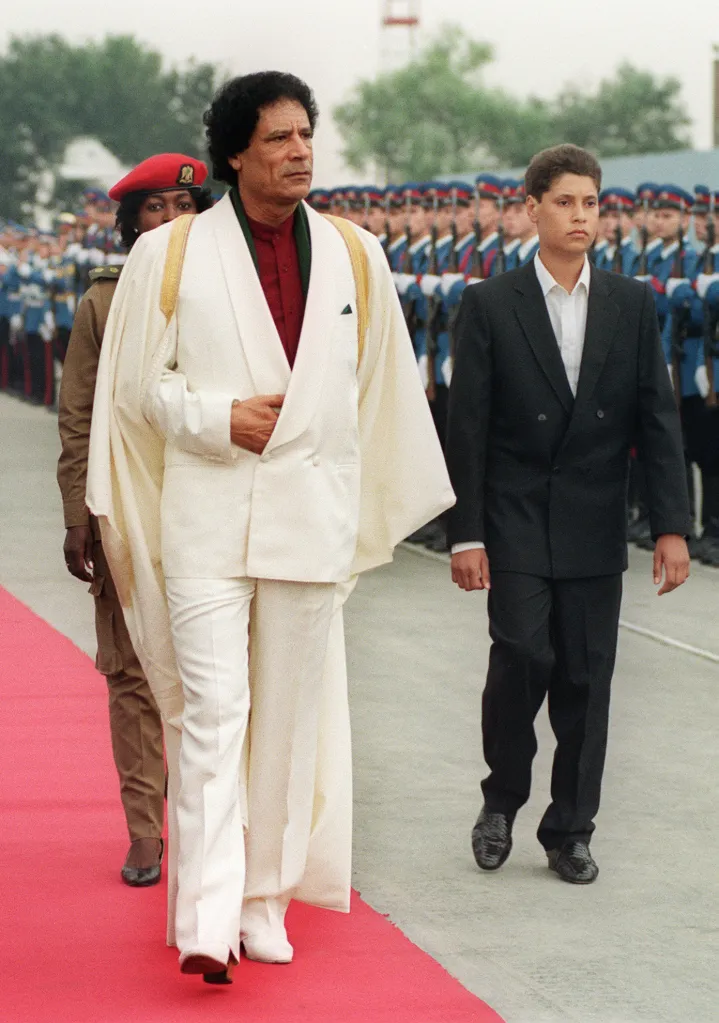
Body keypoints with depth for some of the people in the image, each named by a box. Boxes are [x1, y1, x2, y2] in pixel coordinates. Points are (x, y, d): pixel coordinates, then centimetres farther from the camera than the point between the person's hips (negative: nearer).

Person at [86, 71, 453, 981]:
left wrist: (372, 509, 17)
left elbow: (381, 392, 15)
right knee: (211, 711, -10)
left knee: (290, 718, 7)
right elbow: (138, 384, 4)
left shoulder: (355, 258, 7)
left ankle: (266, 900, 17)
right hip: (205, 521, -3)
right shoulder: (171, 255, 1)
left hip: (311, 521, 3)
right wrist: (216, 419, -11)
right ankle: (207, 919, -14)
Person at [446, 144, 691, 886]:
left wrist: (671, 525, -3)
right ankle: (502, 798, 11)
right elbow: (467, 429, -3)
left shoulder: (632, 305, 5)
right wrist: (466, 534, -8)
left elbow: (657, 419, 4)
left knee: (586, 678, 4)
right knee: (522, 658, -13)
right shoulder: (490, 307, -2)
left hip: (595, 531, 2)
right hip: (516, 525, -2)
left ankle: (569, 829, 16)